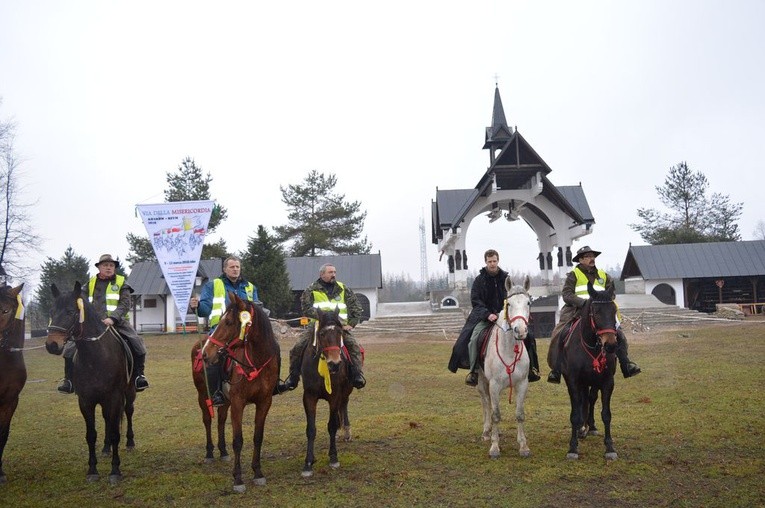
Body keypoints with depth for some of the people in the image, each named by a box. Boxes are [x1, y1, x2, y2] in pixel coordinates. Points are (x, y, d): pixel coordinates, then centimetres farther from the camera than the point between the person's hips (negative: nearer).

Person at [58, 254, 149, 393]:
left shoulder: (121, 283, 5)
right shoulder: (90, 284, 13)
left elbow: (125, 304, -6)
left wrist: (112, 318, -22)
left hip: (117, 323, -2)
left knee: (137, 344, -24)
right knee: (70, 347, -9)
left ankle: (138, 375, -8)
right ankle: (69, 380, 5)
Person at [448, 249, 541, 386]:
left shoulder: (505, 278, 7)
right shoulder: (479, 280, 2)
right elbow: (475, 300, -4)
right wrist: (487, 314, -20)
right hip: (484, 317, -1)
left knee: (526, 335, -15)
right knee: (473, 338, -26)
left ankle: (530, 367, -1)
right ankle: (473, 370, -17)